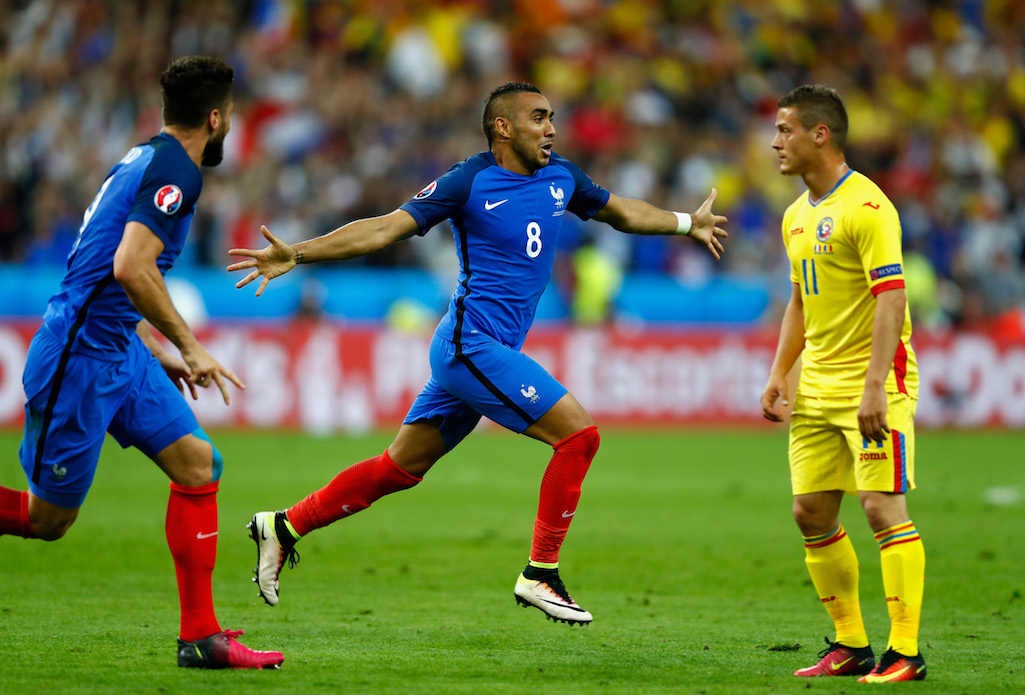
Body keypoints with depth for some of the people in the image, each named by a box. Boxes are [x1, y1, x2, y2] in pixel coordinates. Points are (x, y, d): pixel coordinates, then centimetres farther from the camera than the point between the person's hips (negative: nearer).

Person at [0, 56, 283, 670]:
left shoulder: (145, 159, 15)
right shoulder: (173, 171, -15)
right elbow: (131, 268, -27)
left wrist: (153, 350, 25)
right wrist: (188, 346, -19)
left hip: (120, 351, 10)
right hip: (80, 359, -10)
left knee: (198, 463, 3)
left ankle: (202, 636, 2)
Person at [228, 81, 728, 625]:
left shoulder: (560, 178, 11)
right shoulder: (470, 182, -10)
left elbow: (619, 212, 30)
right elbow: (385, 229, -11)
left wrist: (687, 224, 38)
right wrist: (296, 255, -18)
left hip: (493, 350, 8)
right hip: (471, 341, -8)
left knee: (399, 468, 11)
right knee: (578, 432, -14)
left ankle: (285, 526, 20)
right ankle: (540, 575, -7)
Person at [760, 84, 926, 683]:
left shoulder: (867, 206, -14)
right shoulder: (797, 216, 14)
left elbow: (891, 298, -20)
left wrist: (874, 387, -27)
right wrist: (779, 375, 15)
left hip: (875, 382, -9)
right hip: (818, 386, 9)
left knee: (883, 506, -13)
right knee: (812, 513, 7)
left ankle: (906, 653, -11)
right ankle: (851, 646, 17)